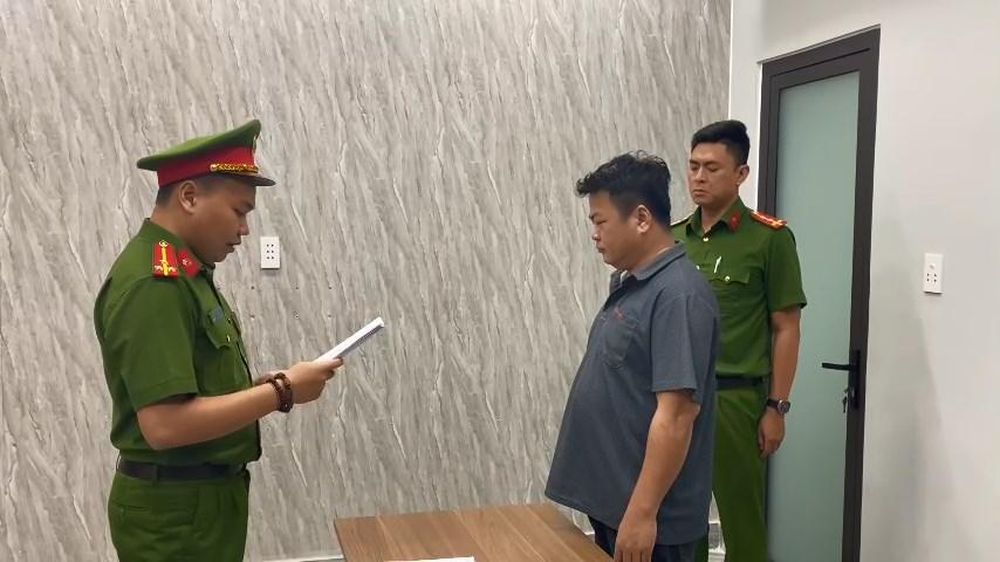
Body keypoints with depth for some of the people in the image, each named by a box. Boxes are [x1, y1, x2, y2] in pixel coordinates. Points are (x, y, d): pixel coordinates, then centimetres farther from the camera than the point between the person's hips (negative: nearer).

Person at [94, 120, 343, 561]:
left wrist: (265, 387, 1)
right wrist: (281, 392, -21)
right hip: (176, 511, -10)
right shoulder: (153, 283, -22)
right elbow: (165, 424, -29)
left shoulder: (183, 273, 10)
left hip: (204, 496, 10)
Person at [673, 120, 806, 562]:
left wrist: (776, 407, -9)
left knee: (742, 521, 7)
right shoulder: (675, 238, 7)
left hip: (734, 398, -5)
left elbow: (786, 328, -5)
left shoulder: (770, 237, -6)